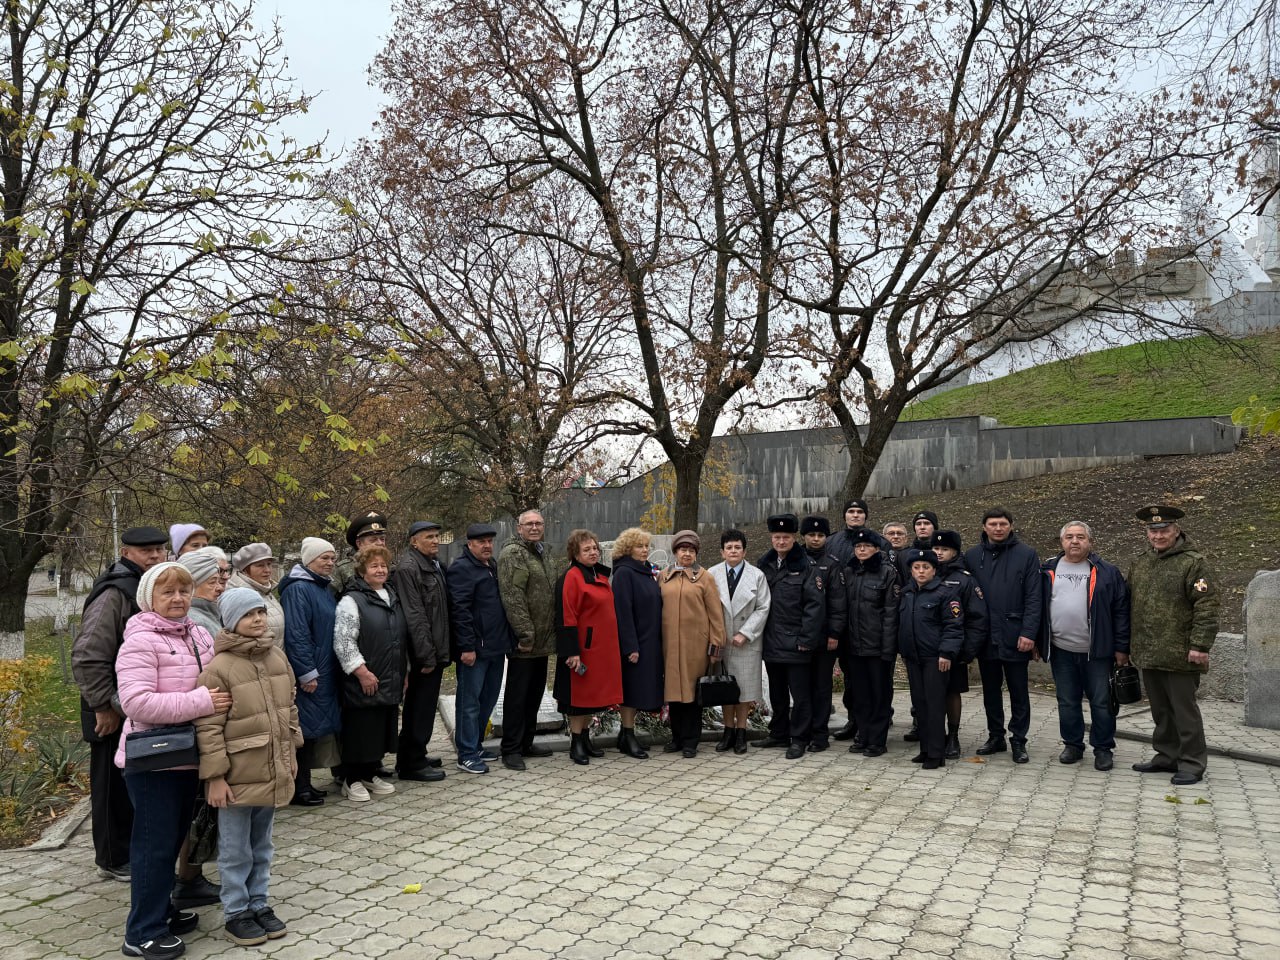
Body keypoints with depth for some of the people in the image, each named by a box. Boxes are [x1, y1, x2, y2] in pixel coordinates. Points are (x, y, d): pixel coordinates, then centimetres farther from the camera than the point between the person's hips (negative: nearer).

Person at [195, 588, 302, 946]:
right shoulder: (218, 667, -17)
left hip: (273, 772, 6)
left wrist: (291, 752, 14)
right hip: (237, 777, -6)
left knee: (262, 846, 19)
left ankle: (259, 904, 33)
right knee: (235, 850, 9)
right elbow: (208, 728, -16)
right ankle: (236, 913, 24)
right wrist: (215, 776, -16)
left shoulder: (278, 657, 4)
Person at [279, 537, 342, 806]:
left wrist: (320, 671, 18)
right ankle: (298, 789, 6)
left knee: (314, 728, 13)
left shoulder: (324, 589, 15)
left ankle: (304, 784, 23)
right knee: (305, 728, -3)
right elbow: (296, 634, -19)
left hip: (325, 672, 9)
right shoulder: (298, 589, -14)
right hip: (307, 673, -9)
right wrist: (307, 673, -21)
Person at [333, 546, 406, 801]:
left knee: (382, 729, 14)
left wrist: (403, 672, 20)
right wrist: (362, 672, -19)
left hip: (390, 682, 7)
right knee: (359, 730, 0)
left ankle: (371, 774, 28)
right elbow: (343, 641, -17)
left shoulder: (393, 597, 14)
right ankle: (351, 780, 14)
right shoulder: (351, 600, -10)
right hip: (363, 683, -7)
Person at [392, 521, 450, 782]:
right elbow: (414, 615, -19)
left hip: (434, 650, 10)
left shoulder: (435, 565, 16)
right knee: (421, 706, -2)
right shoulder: (408, 567, -15)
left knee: (419, 705, 17)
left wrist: (440, 651, 16)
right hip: (423, 653, -10)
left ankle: (410, 757, 29)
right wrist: (427, 655, -20)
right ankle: (412, 764, 8)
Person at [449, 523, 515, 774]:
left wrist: (506, 641, 19)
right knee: (470, 701, -1)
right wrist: (467, 647, -21)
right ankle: (466, 755, 6)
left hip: (495, 647, 9)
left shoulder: (492, 567, 18)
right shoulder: (462, 568, -10)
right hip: (475, 649, -9)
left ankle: (476, 745, 27)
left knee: (488, 698, 15)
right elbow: (460, 610, -17)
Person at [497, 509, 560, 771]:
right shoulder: (512, 553, -12)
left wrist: (552, 632, 17)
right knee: (517, 694, -1)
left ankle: (526, 742, 26)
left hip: (543, 639, 9)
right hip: (524, 640, -8)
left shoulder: (545, 553, 16)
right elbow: (512, 597, -20)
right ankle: (511, 749, 8)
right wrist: (525, 633, -22)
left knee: (535, 692, 15)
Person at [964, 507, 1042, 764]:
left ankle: (1018, 741, 16)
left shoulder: (1026, 555, -2)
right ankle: (995, 736, 25)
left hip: (1015, 636, -3)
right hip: (985, 636, 3)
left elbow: (1034, 597, -6)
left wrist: (1028, 633, -14)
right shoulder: (972, 556, 6)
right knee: (990, 689, 13)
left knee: (1018, 691, 7)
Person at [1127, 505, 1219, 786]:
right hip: (1148, 654, 7)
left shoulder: (1193, 563, -8)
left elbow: (1206, 607, -13)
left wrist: (1200, 645, -18)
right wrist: (1127, 644, 17)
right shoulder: (1139, 564, 14)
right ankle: (1166, 757, 27)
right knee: (1160, 709, 16)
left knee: (1184, 709, 0)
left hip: (1179, 655, -7)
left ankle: (1192, 765, 10)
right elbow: (1129, 605, 20)